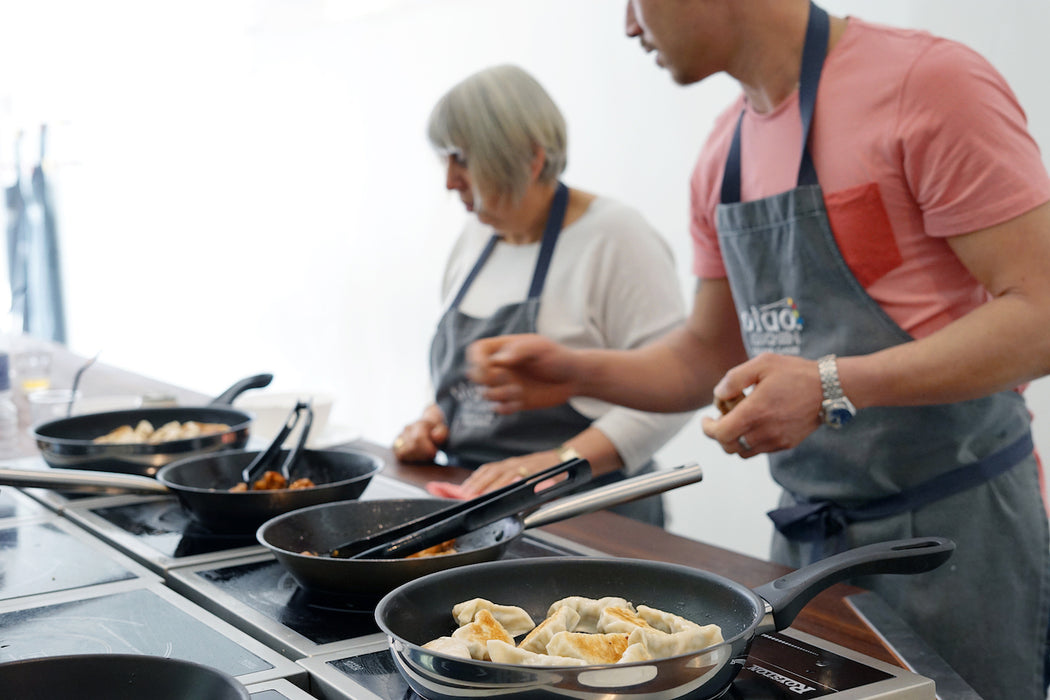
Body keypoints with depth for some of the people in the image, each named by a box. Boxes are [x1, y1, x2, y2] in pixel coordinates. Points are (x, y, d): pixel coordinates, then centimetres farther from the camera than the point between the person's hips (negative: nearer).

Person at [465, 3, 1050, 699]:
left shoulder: (930, 81, -13)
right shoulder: (724, 155, 10)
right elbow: (709, 357, 18)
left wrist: (832, 388, -26)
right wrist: (576, 372, 3)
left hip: (956, 523, -6)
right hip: (808, 532, 7)